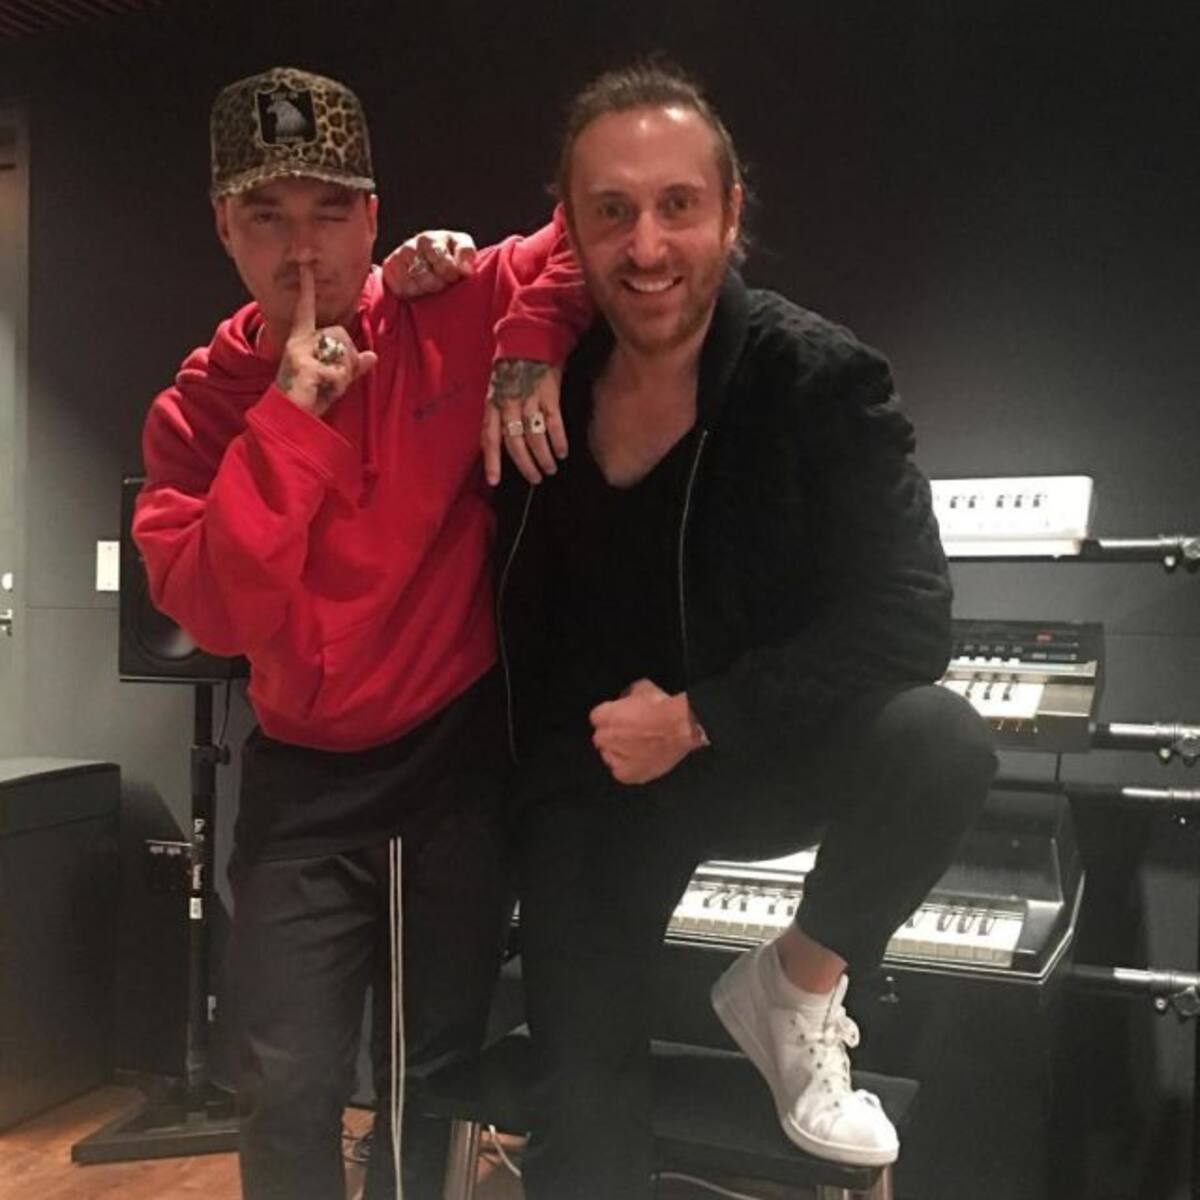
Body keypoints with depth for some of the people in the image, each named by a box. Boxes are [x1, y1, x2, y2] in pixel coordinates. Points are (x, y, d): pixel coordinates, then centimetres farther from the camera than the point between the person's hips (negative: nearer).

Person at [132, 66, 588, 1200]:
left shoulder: (456, 314, -9)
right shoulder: (198, 411, -5)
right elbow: (218, 614, -18)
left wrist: (529, 346, -20)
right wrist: (288, 418, -22)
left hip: (461, 753, 0)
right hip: (306, 777, 1)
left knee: (434, 1071, 14)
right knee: (287, 1085, 2)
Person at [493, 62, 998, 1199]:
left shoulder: (816, 377, -17)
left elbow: (906, 615, -22)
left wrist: (697, 719, -22)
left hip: (766, 757, -1)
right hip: (583, 779, 2)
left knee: (936, 739, -31)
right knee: (579, 1093, -2)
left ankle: (797, 986, -3)